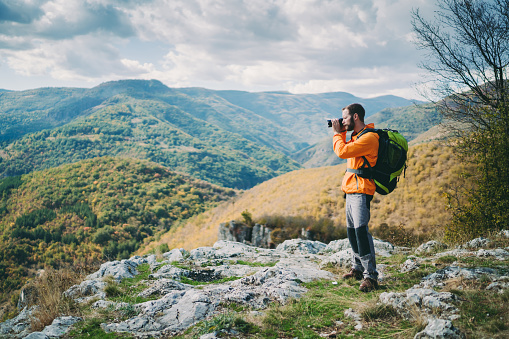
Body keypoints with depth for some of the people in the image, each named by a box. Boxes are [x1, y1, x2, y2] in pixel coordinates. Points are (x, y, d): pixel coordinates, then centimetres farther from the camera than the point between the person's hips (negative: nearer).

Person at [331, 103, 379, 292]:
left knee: (361, 229, -16)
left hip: (361, 191, -10)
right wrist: (341, 133, 15)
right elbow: (343, 150, 27)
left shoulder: (369, 137, -15)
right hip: (351, 190, 10)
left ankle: (370, 276, -13)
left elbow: (342, 152, -21)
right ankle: (358, 268, 24)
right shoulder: (357, 135, 17)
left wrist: (337, 133, -5)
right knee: (351, 230, 13)